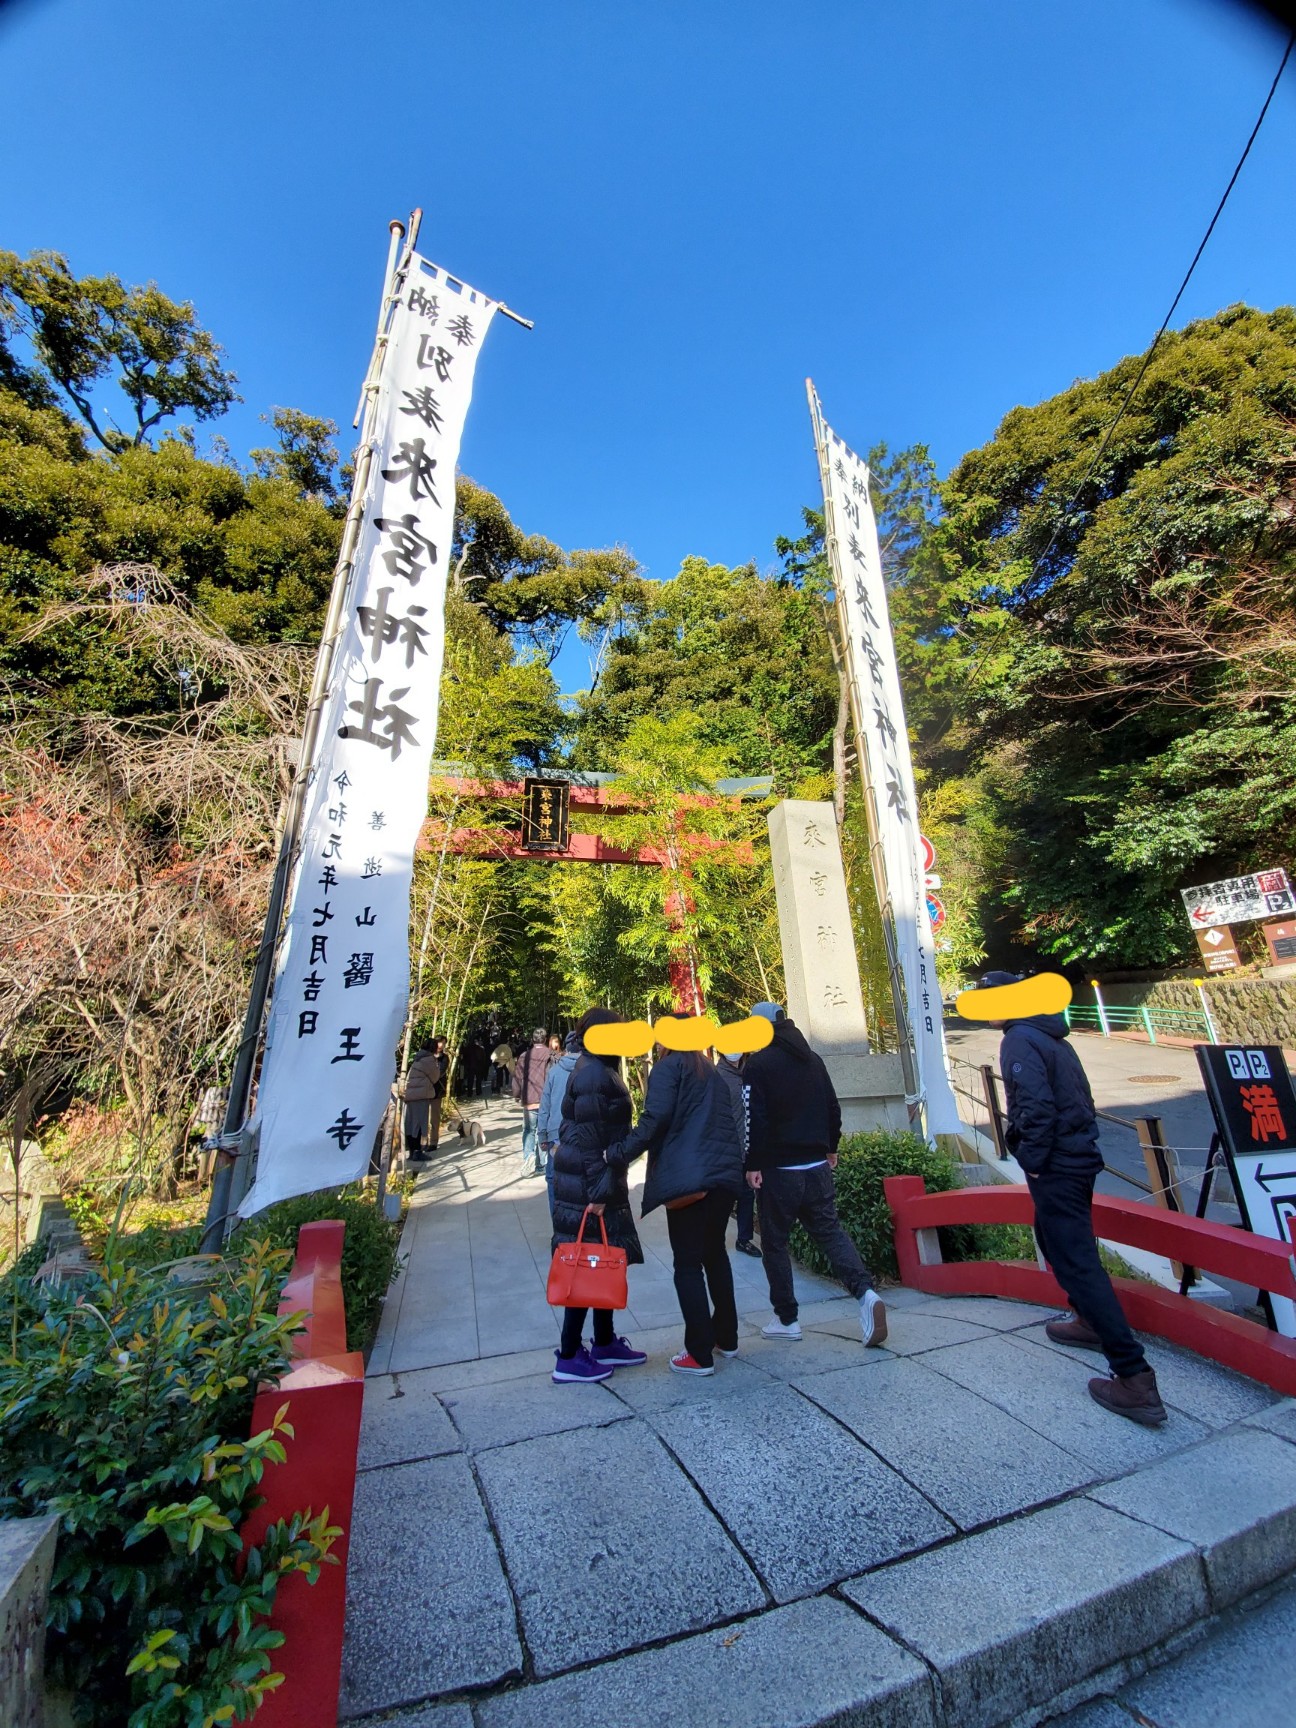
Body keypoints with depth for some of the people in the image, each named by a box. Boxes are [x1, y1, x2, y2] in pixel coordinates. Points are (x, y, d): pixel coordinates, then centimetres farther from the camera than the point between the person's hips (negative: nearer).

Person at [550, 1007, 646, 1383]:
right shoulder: (593, 1075, -20)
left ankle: (605, 1343, 31)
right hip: (588, 1185, -10)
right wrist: (598, 1191, -22)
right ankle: (569, 1356, 16)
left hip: (600, 1181, 10)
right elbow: (589, 1139, -23)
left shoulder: (599, 1069, 11)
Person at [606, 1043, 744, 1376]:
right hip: (725, 1173, 7)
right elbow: (726, 1123, 19)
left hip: (687, 1177, -7)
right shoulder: (713, 1074, 20)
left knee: (688, 1264, 6)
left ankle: (700, 1354, 14)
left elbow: (655, 1118, -15)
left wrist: (618, 1154, -10)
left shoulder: (668, 1067, -2)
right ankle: (726, 1338, 34)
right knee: (715, 1254, 23)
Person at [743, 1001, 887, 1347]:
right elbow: (833, 1107, 12)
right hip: (816, 1165, 5)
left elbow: (755, 1120, -17)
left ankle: (786, 1319, 17)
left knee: (774, 1241, 10)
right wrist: (831, 1147, 22)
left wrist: (753, 1164, -9)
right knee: (829, 1230, 13)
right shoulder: (813, 1059, 7)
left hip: (778, 1168, -5)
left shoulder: (758, 1065, -12)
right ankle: (865, 1291, -6)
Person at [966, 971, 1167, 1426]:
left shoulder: (1020, 1040, -19)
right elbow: (1076, 1097, 16)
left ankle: (1134, 1379, -1)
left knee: (1076, 1261, -5)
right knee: (1056, 1238, 27)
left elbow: (1037, 1107, -26)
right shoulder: (1051, 1037, 11)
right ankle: (1091, 1322, 43)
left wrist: (1033, 1162, -15)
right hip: (1078, 1157, 11)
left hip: (1055, 1167, -11)